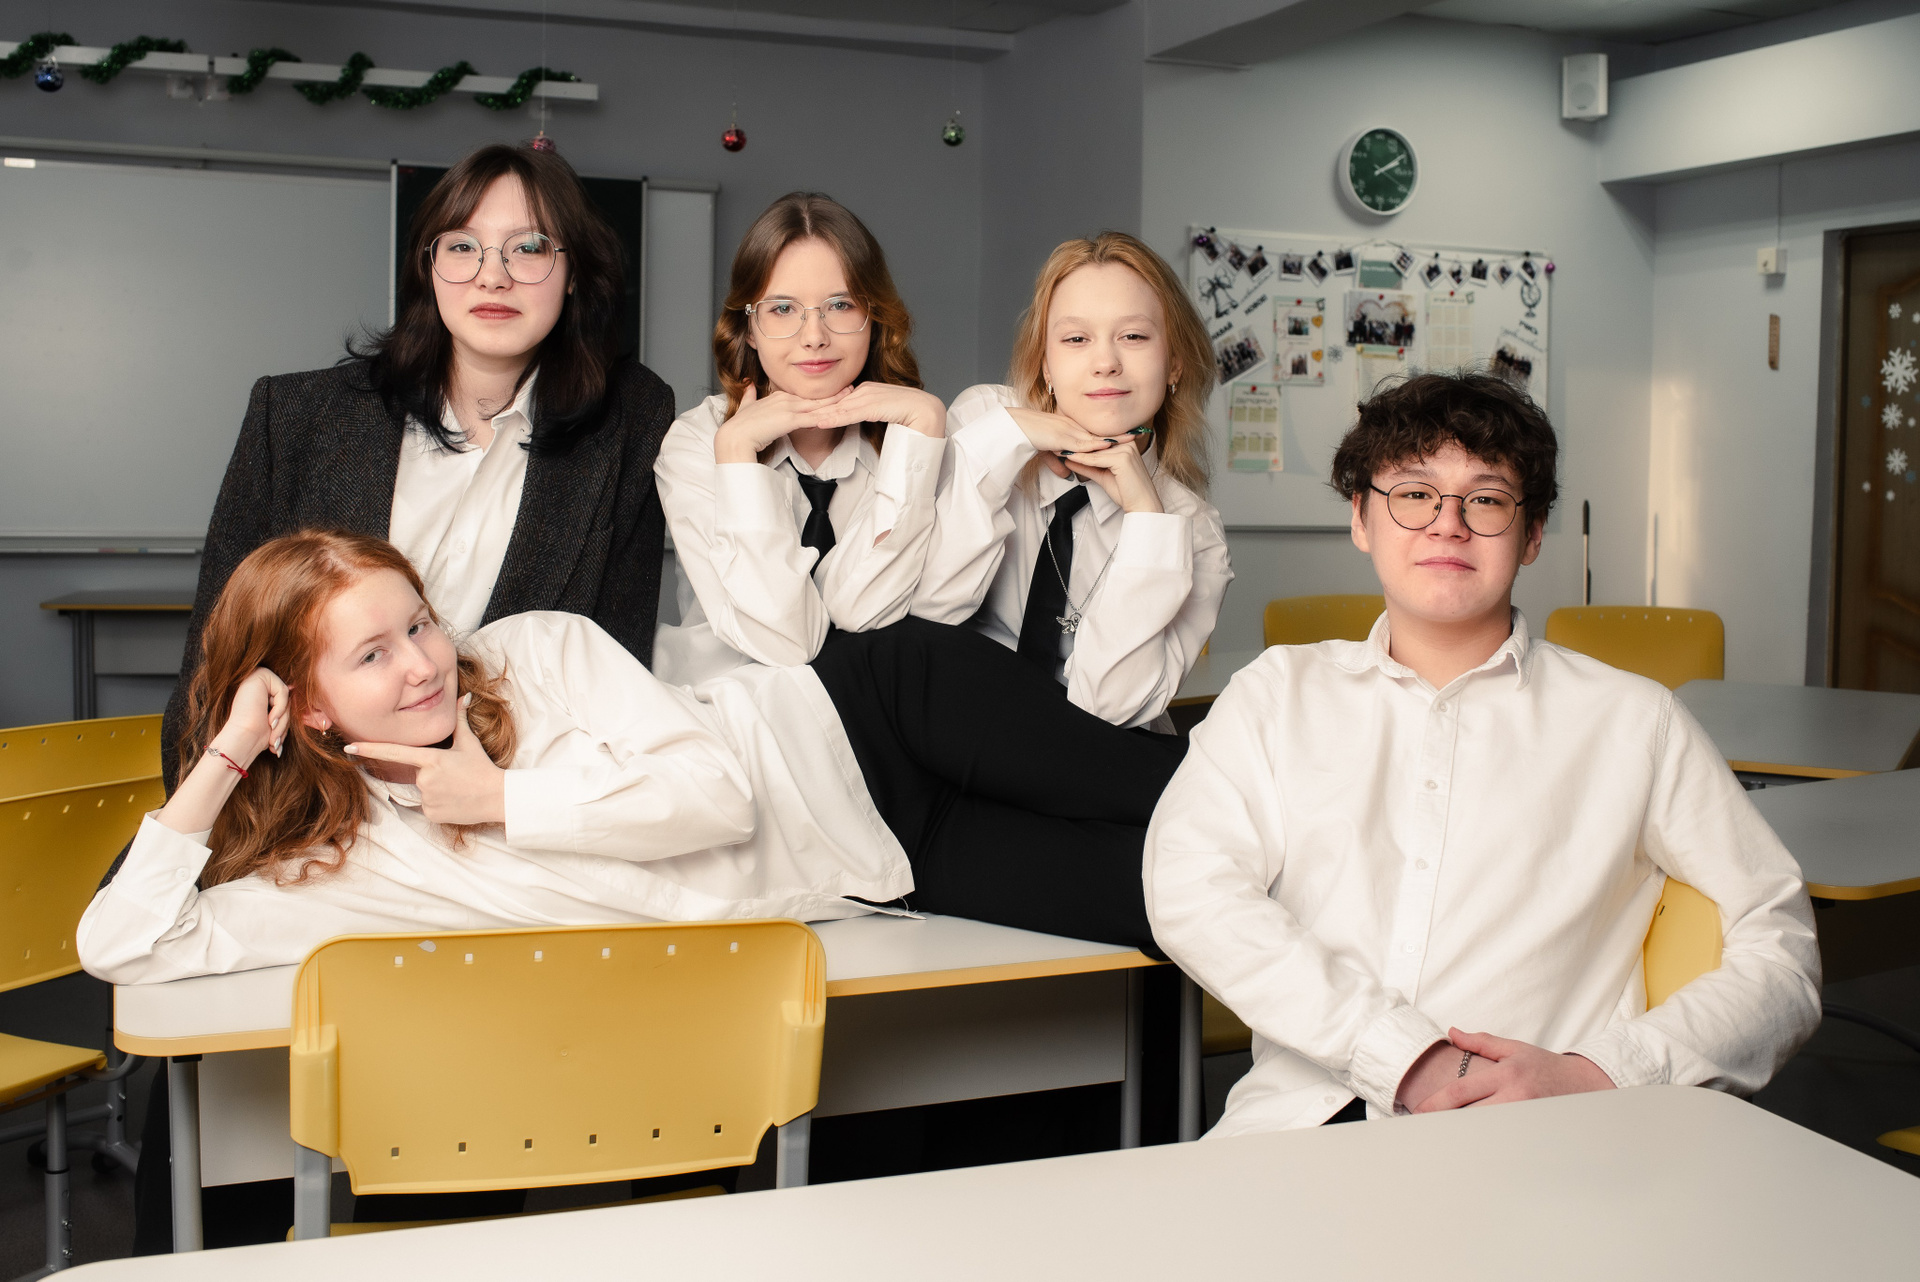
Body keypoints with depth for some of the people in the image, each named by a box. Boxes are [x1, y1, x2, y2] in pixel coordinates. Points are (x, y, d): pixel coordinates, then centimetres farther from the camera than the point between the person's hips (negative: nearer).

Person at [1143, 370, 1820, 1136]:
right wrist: (1403, 1054, -12)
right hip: (1300, 1127, 0)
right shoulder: (1277, 692, 17)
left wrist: (1594, 1076, -9)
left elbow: (1780, 953, 10)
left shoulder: (1630, 722, 14)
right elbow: (1189, 889, 0)